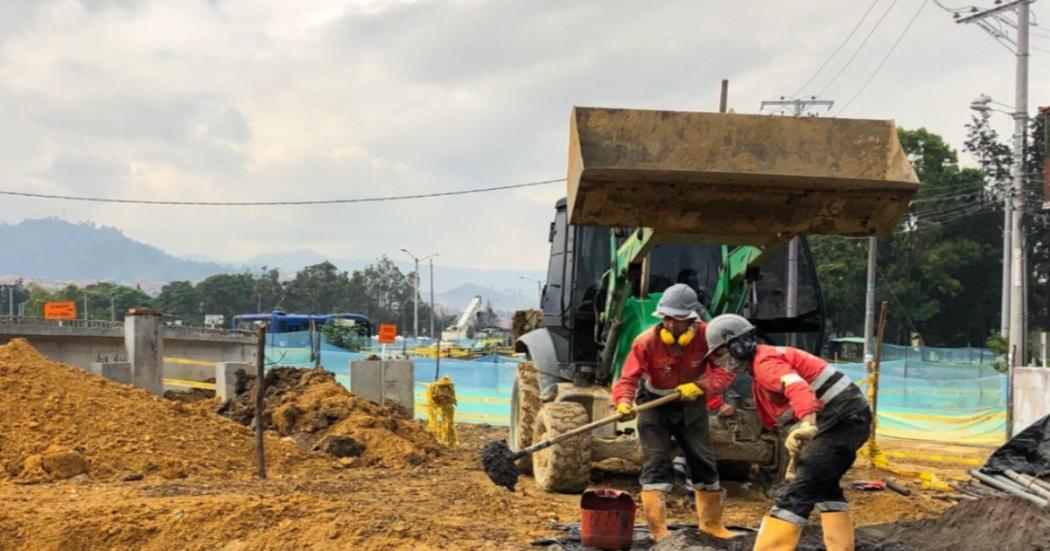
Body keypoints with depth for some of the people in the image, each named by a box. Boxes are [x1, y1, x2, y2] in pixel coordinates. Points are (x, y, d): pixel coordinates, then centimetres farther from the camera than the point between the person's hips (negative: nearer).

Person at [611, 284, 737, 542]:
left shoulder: (706, 336, -21)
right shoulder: (646, 341, -26)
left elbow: (725, 371, -21)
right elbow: (628, 378, -29)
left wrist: (700, 386, -37)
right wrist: (624, 402, -49)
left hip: (691, 405, 3)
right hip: (654, 405, -2)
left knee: (704, 462, 10)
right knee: (656, 465, -10)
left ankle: (712, 523, 26)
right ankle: (658, 530, -5)